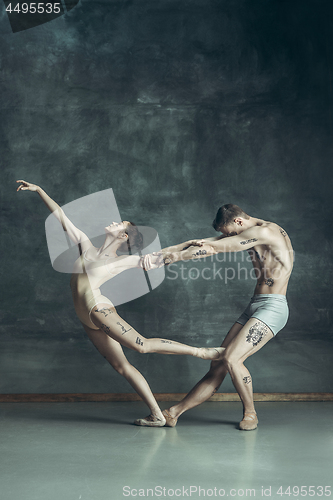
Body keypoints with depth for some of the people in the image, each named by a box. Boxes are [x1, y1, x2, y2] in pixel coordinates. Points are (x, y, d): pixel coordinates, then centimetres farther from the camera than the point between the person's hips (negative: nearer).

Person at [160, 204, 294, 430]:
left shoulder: (266, 231, -15)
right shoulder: (251, 235, 14)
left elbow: (213, 248, -13)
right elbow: (208, 243, 10)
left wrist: (177, 255, -3)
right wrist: (162, 252, 5)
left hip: (273, 307, -8)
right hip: (254, 307, 9)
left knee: (232, 359, -20)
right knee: (218, 366, 4)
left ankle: (250, 413, 1)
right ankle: (174, 413, 5)